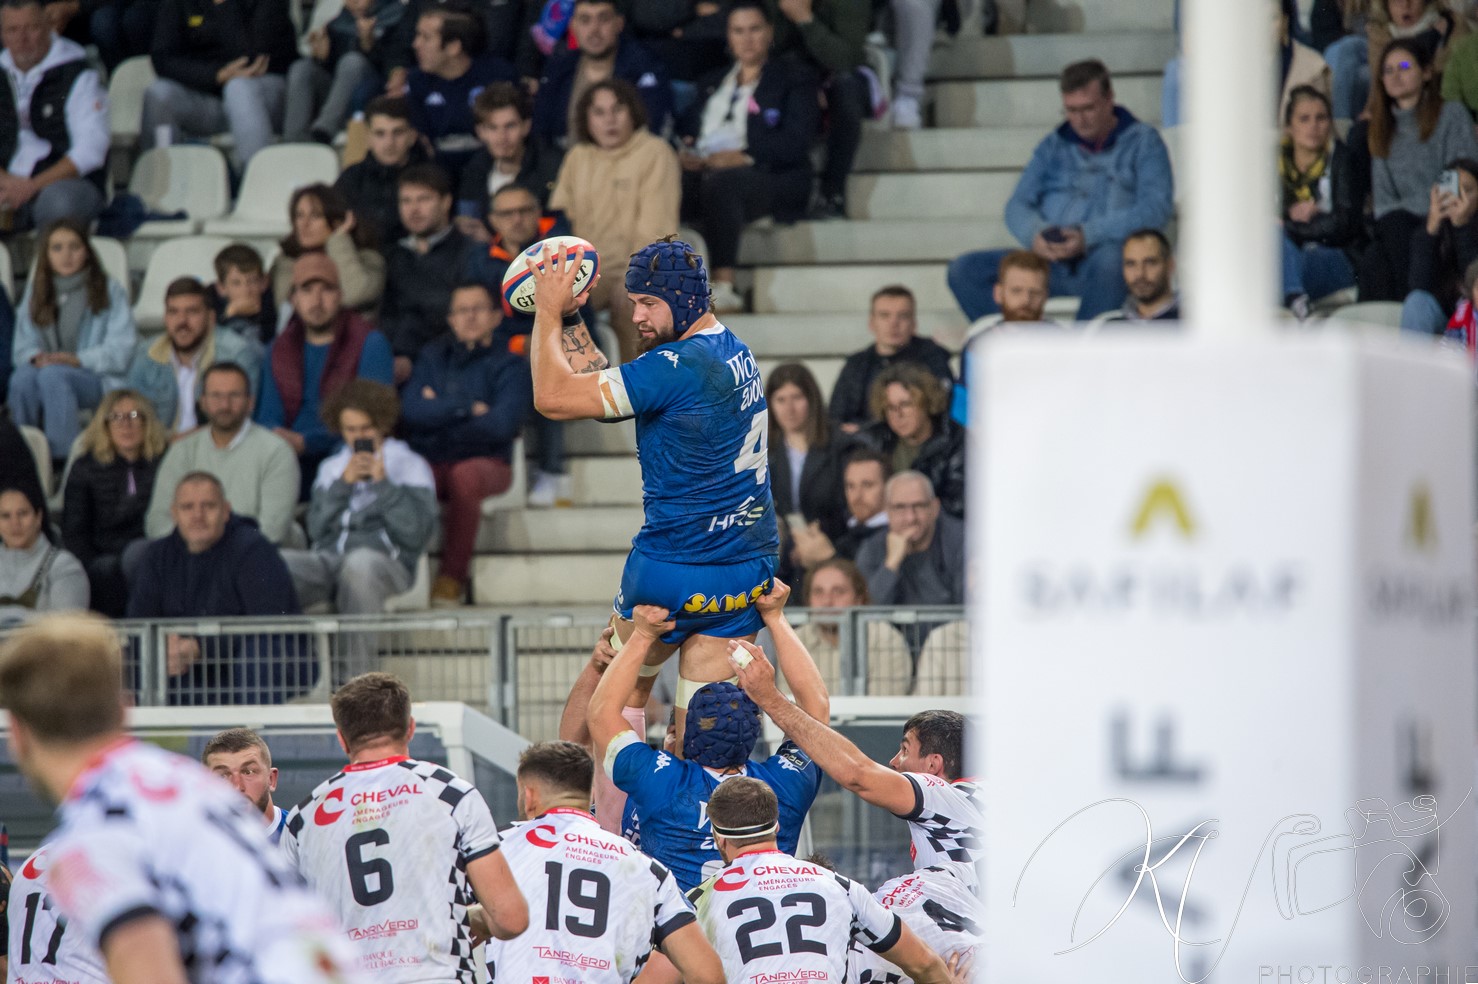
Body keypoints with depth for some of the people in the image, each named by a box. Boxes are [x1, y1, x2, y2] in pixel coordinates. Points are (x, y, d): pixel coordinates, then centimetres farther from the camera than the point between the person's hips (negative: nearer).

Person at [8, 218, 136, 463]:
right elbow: (22, 346, 14)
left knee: (52, 375, -37)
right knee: (22, 376, -34)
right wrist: (36, 357, -11)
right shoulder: (35, 292, 18)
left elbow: (121, 350, -4)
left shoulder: (110, 291, 6)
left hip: (100, 379, -3)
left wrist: (79, 360, -18)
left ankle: (62, 457, -41)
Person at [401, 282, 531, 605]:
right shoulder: (432, 357, 18)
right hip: (429, 463, 2)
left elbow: (501, 425, -9)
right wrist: (468, 409, -6)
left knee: (465, 476, -39)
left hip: (485, 463, -2)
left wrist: (441, 411, 0)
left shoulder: (510, 366, 7)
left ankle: (453, 575, -27)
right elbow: (412, 411, 1)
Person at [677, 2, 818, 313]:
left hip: (771, 179, -4)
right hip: (703, 169, 4)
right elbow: (686, 130, 21)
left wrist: (744, 156, -15)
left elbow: (795, 143, 0)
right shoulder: (711, 82, 32)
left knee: (720, 183, -41)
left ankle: (724, 286, -47)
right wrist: (685, 153, -4)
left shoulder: (794, 76, 15)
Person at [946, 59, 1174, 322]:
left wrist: (1088, 236, -19)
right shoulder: (1054, 146, 22)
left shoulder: (1142, 142, 8)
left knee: (1109, 256, -41)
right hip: (1051, 263, 5)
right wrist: (1035, 235, -9)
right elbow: (1018, 206, 17)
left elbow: (1156, 208, -7)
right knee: (964, 270, -16)